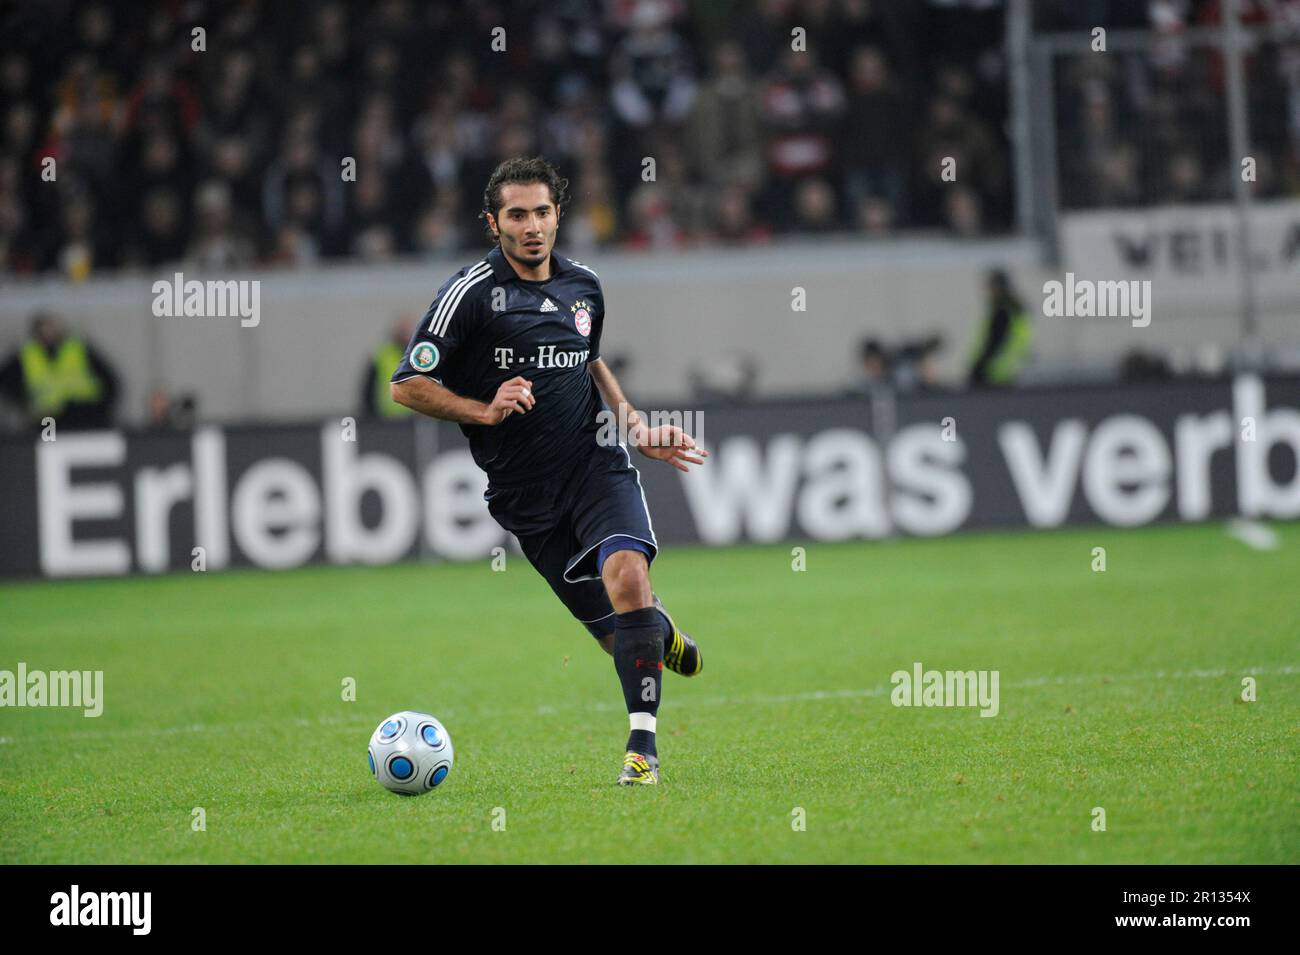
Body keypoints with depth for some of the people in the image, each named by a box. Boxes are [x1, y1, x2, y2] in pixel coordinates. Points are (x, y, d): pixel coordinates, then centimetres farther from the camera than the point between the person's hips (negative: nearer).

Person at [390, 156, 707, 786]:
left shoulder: (584, 286, 8)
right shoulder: (471, 293, -8)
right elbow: (407, 385, -7)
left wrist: (636, 428, 15)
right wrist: (485, 412, -19)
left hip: (596, 464, 2)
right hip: (524, 492, -2)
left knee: (627, 575, -26)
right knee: (615, 632, 2)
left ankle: (642, 743, -23)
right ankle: (663, 634, 40)